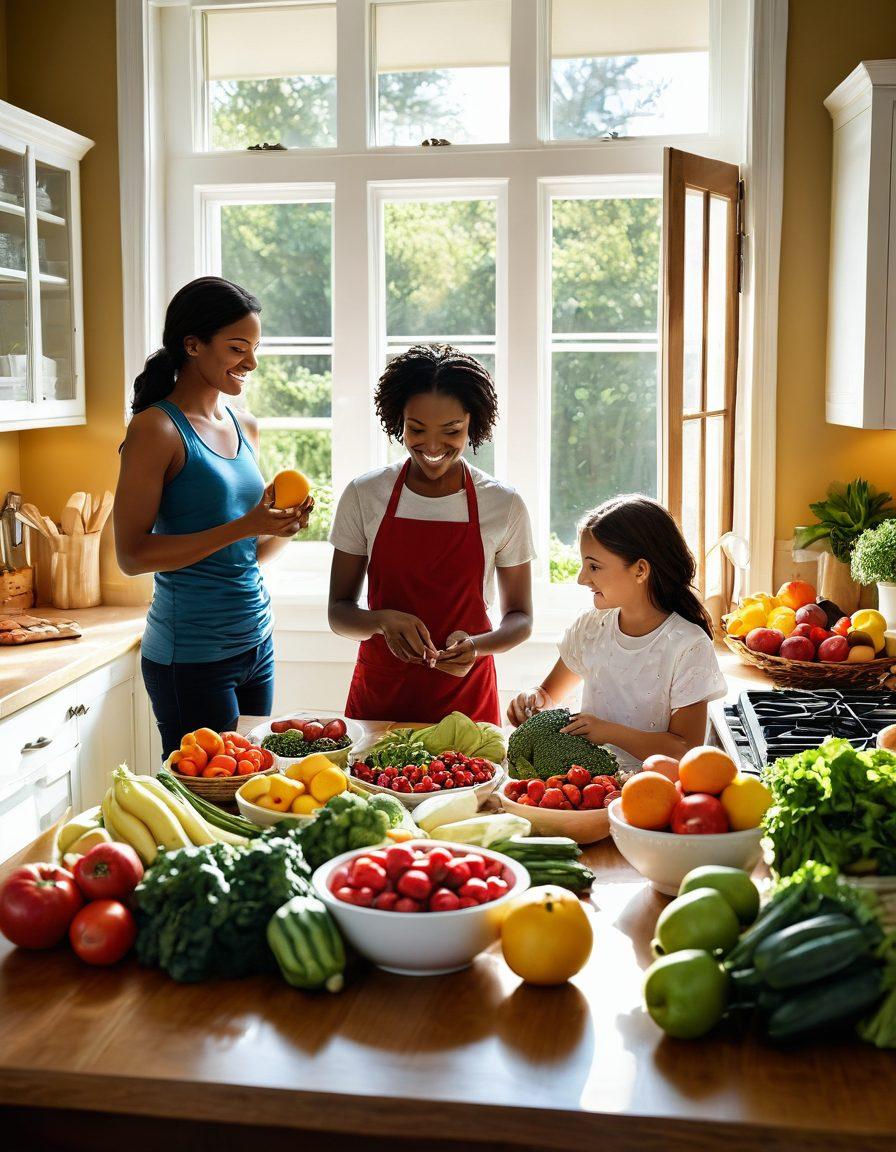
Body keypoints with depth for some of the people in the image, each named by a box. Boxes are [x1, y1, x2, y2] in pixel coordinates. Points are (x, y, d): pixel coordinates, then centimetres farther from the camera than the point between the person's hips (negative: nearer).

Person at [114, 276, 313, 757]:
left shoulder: (246, 428, 11)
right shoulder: (157, 429, -11)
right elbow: (132, 555, -16)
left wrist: (282, 529, -4)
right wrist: (243, 527, -22)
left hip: (256, 640, 7)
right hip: (192, 657, -7)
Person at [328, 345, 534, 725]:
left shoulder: (504, 505, -5)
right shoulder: (363, 496, -3)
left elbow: (520, 618, 2)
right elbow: (339, 611, 0)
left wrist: (475, 646, -18)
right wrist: (382, 620, -22)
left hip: (466, 700, 0)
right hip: (378, 698, 1)